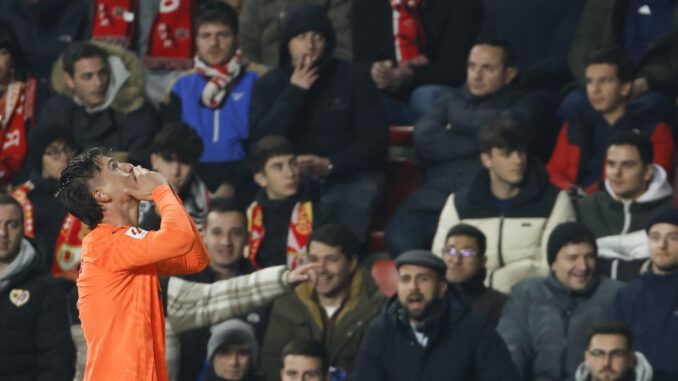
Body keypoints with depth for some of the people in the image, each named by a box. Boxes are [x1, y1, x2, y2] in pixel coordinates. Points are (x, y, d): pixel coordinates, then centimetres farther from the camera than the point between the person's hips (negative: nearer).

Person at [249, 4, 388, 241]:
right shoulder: (269, 85, 9)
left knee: (356, 199, -36)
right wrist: (294, 92, -10)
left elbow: (375, 138, 1)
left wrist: (331, 165, -14)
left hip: (346, 175, -1)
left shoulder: (351, 78, 6)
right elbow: (262, 141, -6)